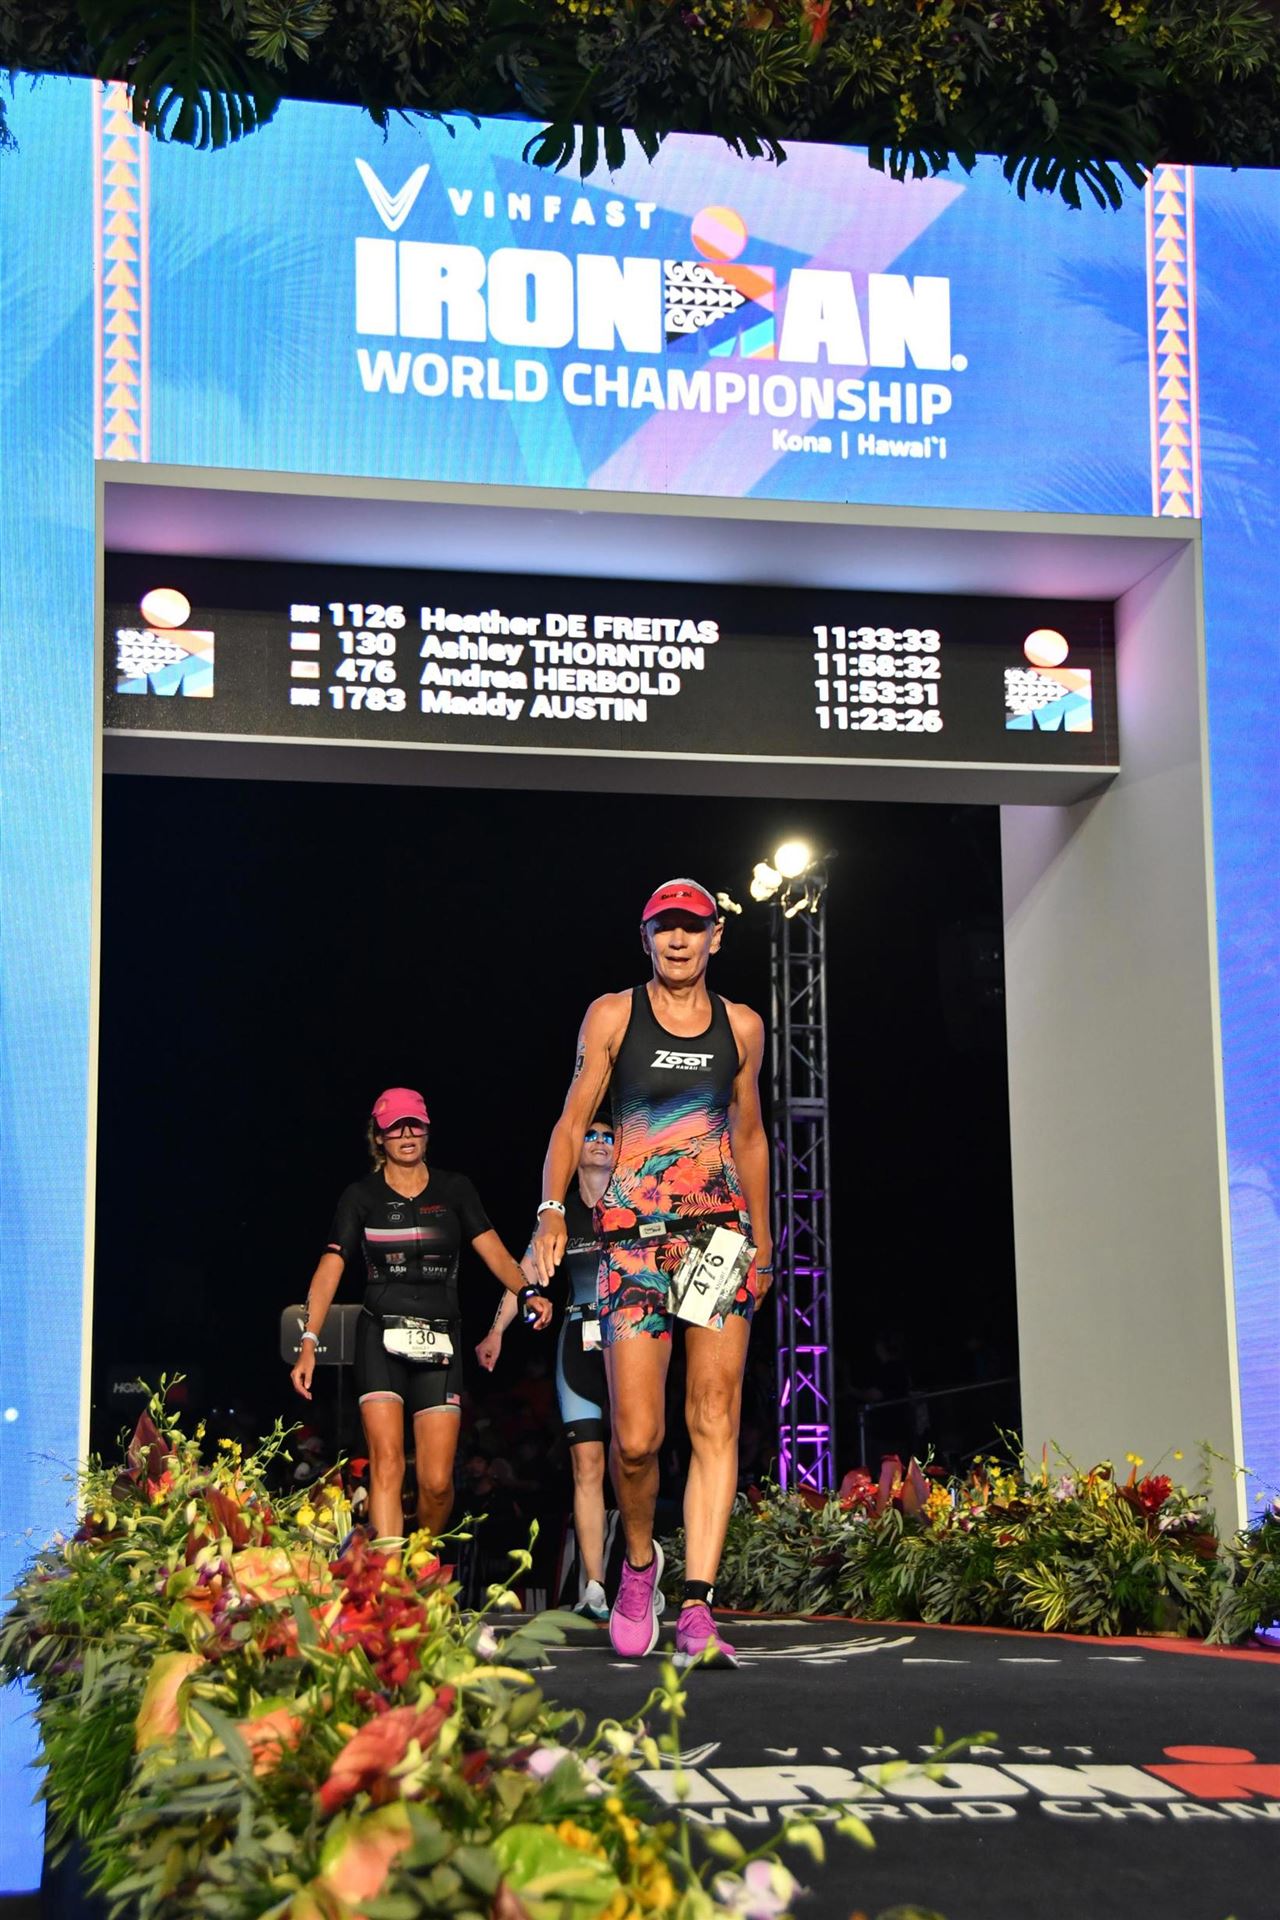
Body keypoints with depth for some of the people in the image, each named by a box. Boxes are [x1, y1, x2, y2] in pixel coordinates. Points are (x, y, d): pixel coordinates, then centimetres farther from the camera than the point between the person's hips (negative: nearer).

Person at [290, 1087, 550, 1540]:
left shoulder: (454, 1190, 9)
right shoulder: (362, 1196, 5)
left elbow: (494, 1252, 1)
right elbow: (329, 1270, -3)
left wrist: (527, 1291, -18)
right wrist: (309, 1341, -15)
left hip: (440, 1340, 1)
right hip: (381, 1336, -1)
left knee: (437, 1481, -3)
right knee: (386, 1464, -17)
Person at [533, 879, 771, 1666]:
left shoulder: (742, 1026, 12)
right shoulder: (612, 1015, 5)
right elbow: (573, 1121, 5)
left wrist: (763, 1242, 20)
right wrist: (553, 1207, -10)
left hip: (722, 1231, 2)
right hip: (636, 1234, -2)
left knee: (716, 1421, -8)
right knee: (636, 1437, -7)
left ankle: (697, 1606, -8)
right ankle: (639, 1561, 22)